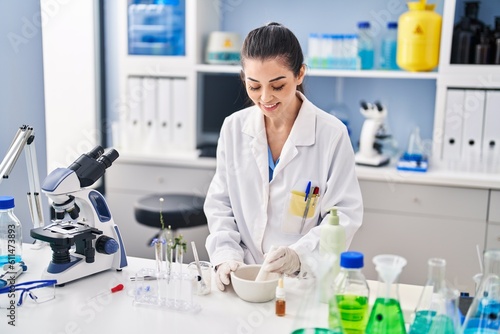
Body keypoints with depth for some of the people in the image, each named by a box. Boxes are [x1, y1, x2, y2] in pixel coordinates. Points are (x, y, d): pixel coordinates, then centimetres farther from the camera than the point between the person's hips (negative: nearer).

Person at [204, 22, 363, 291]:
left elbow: (344, 214, -5)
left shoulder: (332, 134, -5)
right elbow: (219, 204, 9)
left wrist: (300, 255, -20)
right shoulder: (233, 128, 4)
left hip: (308, 281, -3)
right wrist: (226, 254, -6)